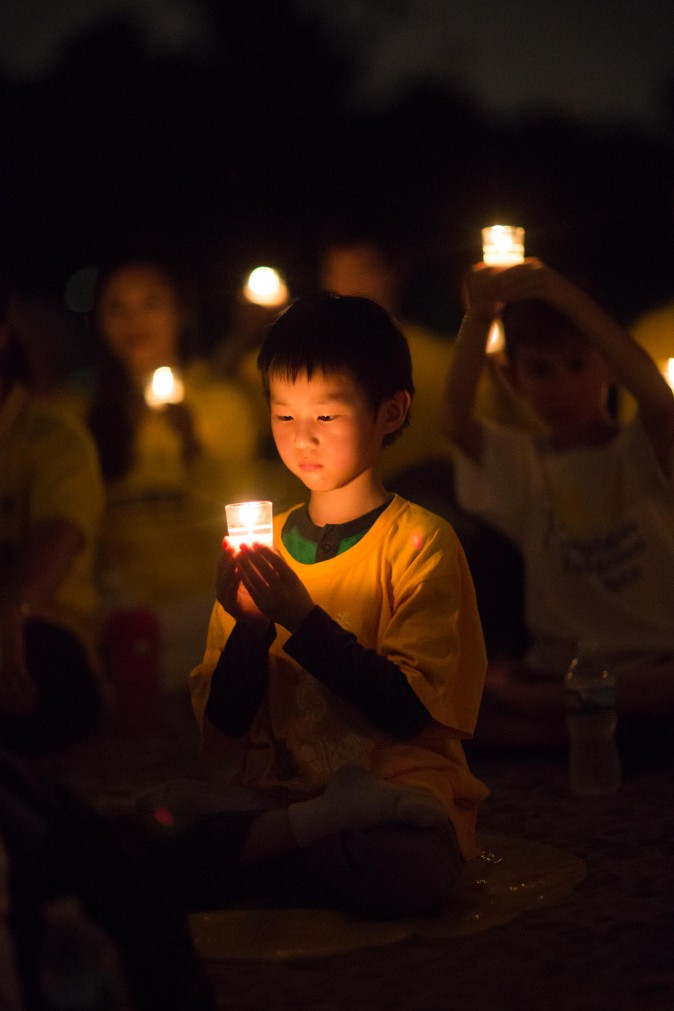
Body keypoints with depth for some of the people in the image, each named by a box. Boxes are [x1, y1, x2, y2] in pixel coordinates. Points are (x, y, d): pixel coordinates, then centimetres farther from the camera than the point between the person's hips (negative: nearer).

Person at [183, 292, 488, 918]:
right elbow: (224, 724, 7)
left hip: (392, 790, -1)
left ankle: (245, 844, -17)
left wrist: (301, 617, -20)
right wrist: (250, 626, -12)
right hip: (278, 788, 2)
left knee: (404, 867, -37)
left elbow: (409, 711, -13)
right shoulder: (261, 543, 13)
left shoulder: (420, 542, -2)